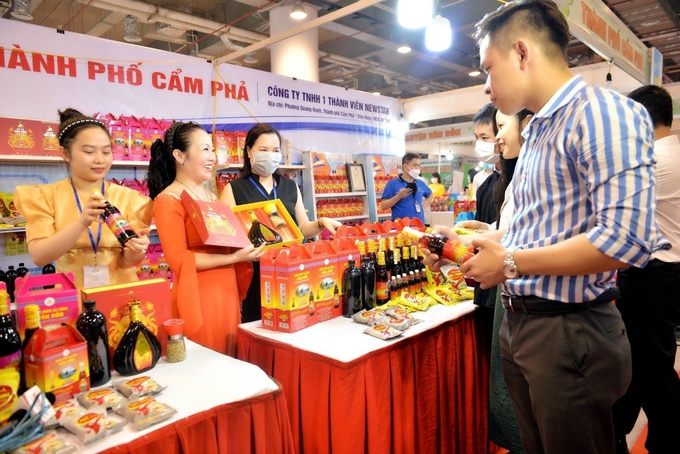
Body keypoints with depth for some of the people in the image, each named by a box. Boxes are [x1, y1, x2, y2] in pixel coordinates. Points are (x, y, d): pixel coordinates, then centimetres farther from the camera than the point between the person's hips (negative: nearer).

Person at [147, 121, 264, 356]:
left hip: (227, 294, 8)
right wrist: (233, 258, -21)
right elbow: (178, 260, -18)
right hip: (198, 299, -8)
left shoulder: (210, 197, 14)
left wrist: (247, 246, 3)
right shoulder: (168, 200, -11)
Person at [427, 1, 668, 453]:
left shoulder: (606, 113, -16)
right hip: (518, 323, 8)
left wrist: (511, 263, -19)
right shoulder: (536, 132, 11)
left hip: (570, 332, -8)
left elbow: (626, 239, -27)